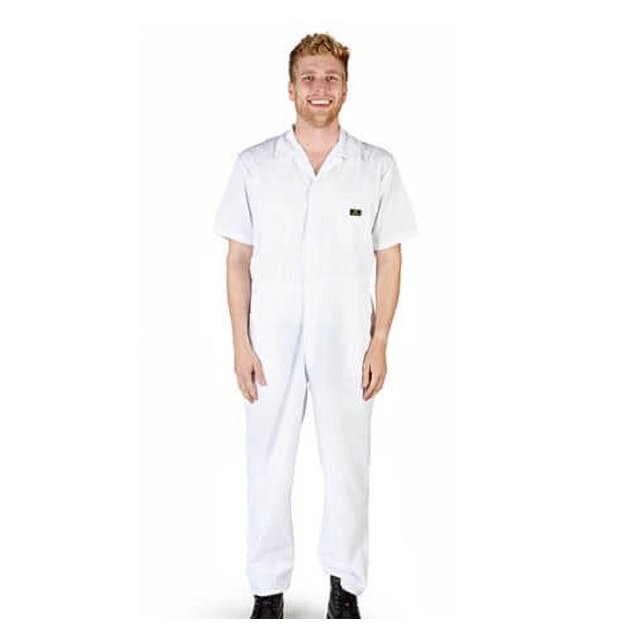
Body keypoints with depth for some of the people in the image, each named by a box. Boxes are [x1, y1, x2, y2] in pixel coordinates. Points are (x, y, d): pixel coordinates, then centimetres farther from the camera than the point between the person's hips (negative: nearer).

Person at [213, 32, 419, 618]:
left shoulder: (378, 168, 3)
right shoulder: (254, 165, 3)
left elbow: (389, 260, 4)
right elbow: (238, 259, 3)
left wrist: (380, 341, -2)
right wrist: (241, 343, -3)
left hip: (347, 341, 0)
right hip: (272, 339, 0)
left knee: (348, 467, 8)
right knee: (268, 467, 7)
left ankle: (345, 583, 27)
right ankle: (268, 588, 24)